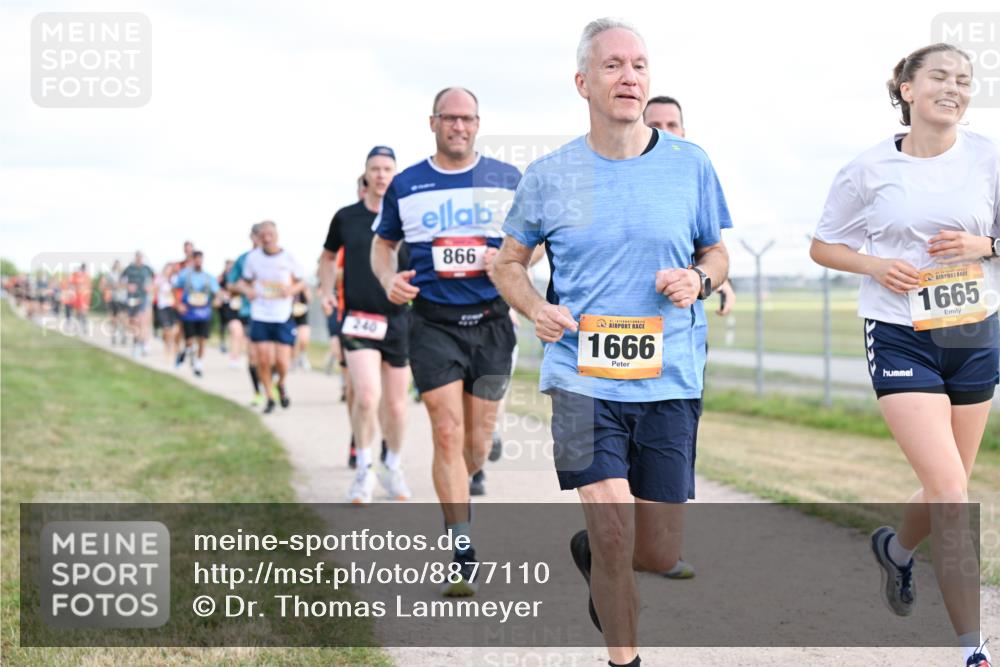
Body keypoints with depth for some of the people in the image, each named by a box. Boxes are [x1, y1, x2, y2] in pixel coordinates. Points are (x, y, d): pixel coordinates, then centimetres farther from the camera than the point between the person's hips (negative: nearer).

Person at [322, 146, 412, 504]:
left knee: (395, 404, 8)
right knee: (366, 396, -18)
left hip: (398, 320, 1)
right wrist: (326, 291, 7)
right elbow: (328, 256, 20)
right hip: (358, 319, -1)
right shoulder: (346, 217, 4)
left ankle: (393, 467, 31)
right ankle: (364, 470, 0)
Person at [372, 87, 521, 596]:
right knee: (448, 433, -12)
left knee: (478, 439, 5)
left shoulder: (508, 179, 6)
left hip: (491, 321, 1)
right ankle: (463, 557, -10)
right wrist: (388, 278, -3)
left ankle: (456, 499, 37)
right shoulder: (405, 185, 7)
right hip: (433, 322, -1)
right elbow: (383, 243, 18)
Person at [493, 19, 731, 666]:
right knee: (614, 528, -15)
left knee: (657, 555, 8)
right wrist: (537, 309, -7)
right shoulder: (549, 174, 1)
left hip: (670, 381, 2)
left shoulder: (690, 164, 3)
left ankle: (588, 551, 43)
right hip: (582, 376, -2)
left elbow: (717, 252, 16)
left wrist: (698, 280, -7)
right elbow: (509, 263, 14)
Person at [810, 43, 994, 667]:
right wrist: (875, 265, -12)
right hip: (901, 337, -3)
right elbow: (823, 246, 5)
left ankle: (896, 548, 50)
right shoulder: (869, 169, -5)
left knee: (949, 488, 15)